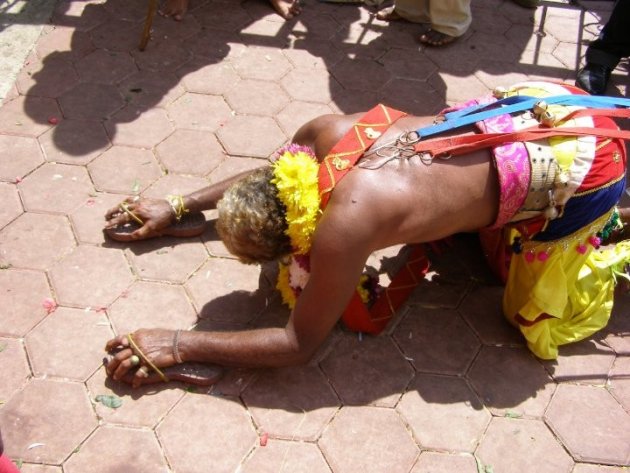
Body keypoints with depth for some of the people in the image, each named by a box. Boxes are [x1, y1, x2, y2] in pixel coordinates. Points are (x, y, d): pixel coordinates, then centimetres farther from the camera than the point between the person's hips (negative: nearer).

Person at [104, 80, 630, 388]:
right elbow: (271, 176, 11)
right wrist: (179, 207, 11)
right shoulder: (324, 132, -13)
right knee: (501, 243, 33)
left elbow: (300, 344, -19)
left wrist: (180, 346, -17)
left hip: (578, 164, -7)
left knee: (539, 320, 11)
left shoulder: (344, 227, -33)